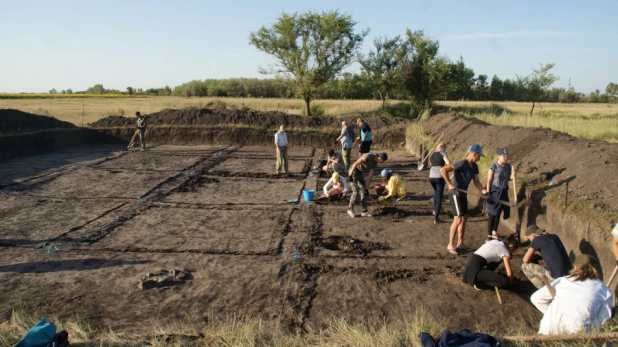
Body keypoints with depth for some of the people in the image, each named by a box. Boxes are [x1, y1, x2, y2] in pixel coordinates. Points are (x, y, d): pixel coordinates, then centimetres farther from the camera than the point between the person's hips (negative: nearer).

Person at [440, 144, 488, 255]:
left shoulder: (474, 167, 5)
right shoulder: (461, 163, -21)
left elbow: (476, 181, 6)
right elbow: (443, 170, -28)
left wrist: (483, 190, -12)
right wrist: (449, 184, -28)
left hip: (463, 194, 9)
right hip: (455, 193, -9)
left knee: (464, 217, 12)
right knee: (458, 218, -9)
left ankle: (460, 243, 22)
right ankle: (450, 245, 1)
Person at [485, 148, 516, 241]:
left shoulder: (508, 166, 3)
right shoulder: (493, 166, -13)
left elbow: (507, 179, 14)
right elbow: (489, 181, -12)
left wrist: (512, 176, -8)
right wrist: (488, 194, -15)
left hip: (504, 192, 6)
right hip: (495, 191, -5)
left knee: (498, 213, 15)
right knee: (492, 214, -1)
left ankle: (494, 232, 32)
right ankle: (489, 235, 7)